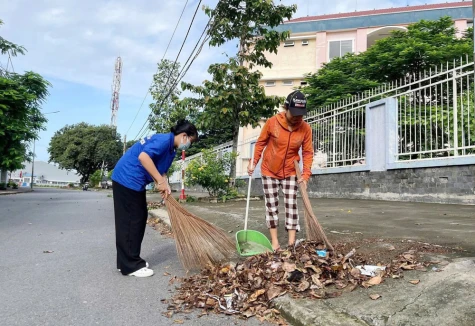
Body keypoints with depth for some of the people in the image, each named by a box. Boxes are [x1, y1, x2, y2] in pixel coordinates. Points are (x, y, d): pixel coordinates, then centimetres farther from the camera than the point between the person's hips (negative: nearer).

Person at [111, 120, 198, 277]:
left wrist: (165, 186, -6)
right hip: (127, 179, -10)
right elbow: (143, 156, -30)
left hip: (134, 181, 10)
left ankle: (127, 261, 23)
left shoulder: (171, 150, 13)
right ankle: (130, 266, 6)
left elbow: (161, 170, 13)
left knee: (139, 219, 13)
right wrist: (160, 182, -26)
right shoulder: (164, 140, -18)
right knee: (130, 221, -4)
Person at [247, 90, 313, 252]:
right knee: (271, 205, 4)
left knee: (291, 205, 0)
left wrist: (306, 174, -16)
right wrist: (254, 162, -9)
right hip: (269, 171, -1)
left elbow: (308, 152, -7)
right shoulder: (272, 122, -17)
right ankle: (274, 242, 15)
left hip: (290, 172, 1)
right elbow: (261, 143, -4)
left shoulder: (305, 128, -13)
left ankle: (292, 243, 7)